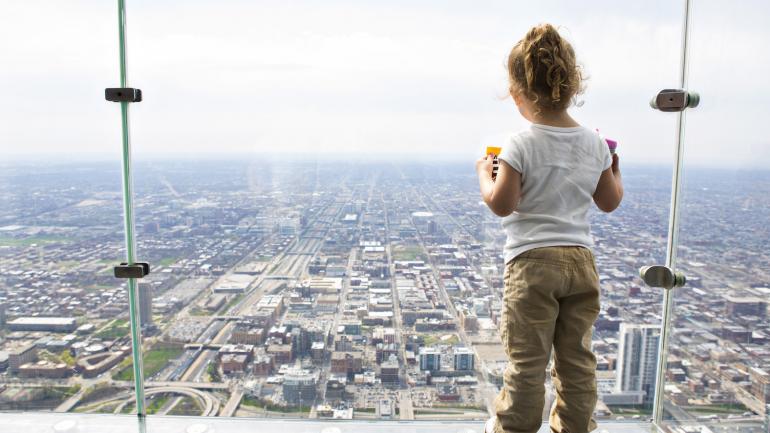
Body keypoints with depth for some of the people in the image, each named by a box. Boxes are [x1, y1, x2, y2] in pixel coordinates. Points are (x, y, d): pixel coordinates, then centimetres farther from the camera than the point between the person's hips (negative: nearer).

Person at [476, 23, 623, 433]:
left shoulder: (520, 144, -13)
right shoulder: (596, 143, 3)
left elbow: (502, 204, -16)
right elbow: (610, 202, 10)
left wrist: (484, 174, 2)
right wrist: (615, 170, 28)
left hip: (532, 262, -5)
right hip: (581, 261, 5)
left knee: (526, 360, 7)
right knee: (577, 357, 17)